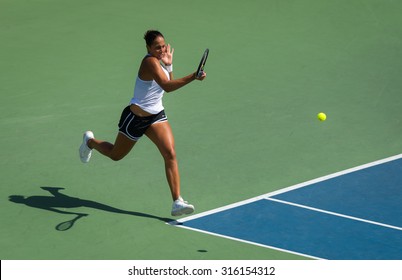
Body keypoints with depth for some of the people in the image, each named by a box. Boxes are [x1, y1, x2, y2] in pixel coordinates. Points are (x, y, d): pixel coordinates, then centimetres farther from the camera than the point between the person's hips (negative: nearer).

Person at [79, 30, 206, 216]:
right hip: (136, 117, -7)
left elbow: (169, 84, 17)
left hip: (156, 116, 7)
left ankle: (177, 202, -17)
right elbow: (167, 87, -40)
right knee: (115, 155, 17)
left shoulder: (158, 61, 2)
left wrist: (169, 65, 2)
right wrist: (193, 77, -49)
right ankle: (90, 141, 51)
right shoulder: (150, 62, -25)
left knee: (170, 154, -14)